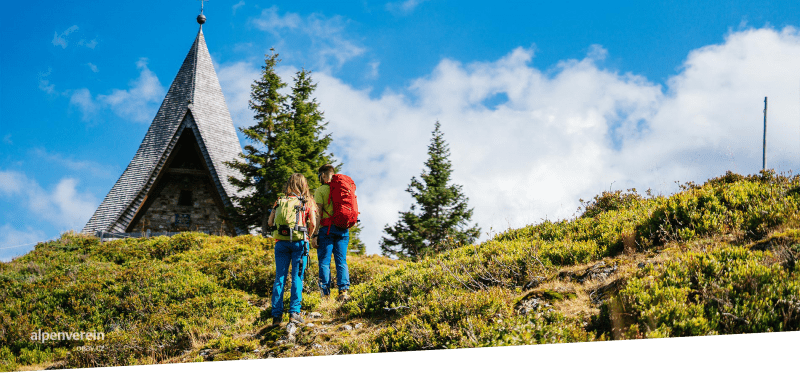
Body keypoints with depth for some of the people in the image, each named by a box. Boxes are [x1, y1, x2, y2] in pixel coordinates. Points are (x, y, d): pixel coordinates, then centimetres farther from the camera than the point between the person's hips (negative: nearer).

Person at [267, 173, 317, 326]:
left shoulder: (280, 201, 10)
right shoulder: (307, 202, 3)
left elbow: (270, 222, 8)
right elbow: (313, 223, -5)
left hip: (281, 242, 2)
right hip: (299, 242, -2)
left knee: (279, 277, 5)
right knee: (297, 277, 1)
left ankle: (276, 314, 2)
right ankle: (294, 312, -7)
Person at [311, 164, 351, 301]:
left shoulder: (321, 190, -1)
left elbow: (318, 213, -8)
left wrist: (314, 235, -9)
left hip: (327, 228, -4)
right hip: (343, 229, 4)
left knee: (324, 262, -2)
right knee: (341, 260, 4)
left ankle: (326, 294, -7)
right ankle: (343, 290, -8)